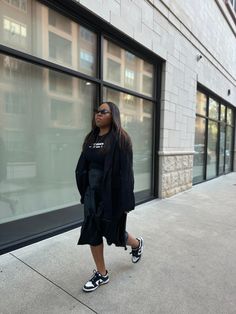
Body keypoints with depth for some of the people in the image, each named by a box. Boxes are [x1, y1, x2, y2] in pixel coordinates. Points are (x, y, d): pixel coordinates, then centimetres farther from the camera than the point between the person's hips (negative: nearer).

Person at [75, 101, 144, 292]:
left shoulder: (120, 138, -12)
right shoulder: (91, 138, 7)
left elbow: (125, 171, -16)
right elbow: (83, 167, 9)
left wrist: (125, 201, -17)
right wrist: (84, 192, 8)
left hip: (112, 194, -6)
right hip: (92, 194, 6)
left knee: (114, 232, 12)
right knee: (92, 233, 10)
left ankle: (137, 244, 46)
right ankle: (102, 274, 31)